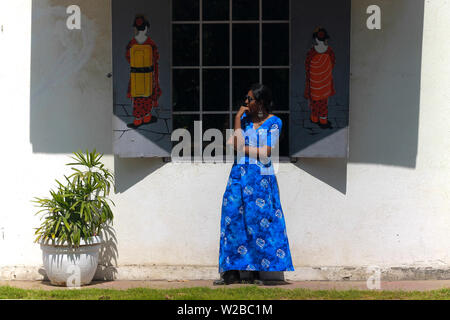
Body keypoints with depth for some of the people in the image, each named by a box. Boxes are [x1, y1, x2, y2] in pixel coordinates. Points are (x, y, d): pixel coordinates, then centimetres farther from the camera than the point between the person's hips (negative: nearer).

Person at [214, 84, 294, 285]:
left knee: (258, 221, -4)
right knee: (233, 218, -1)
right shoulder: (244, 117, 12)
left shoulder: (273, 122, 0)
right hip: (239, 173, 4)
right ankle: (233, 272, 3)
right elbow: (238, 144, 0)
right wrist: (238, 118, -4)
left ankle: (255, 272, 2)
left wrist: (243, 148, -4)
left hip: (260, 177, -4)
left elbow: (266, 152, -8)